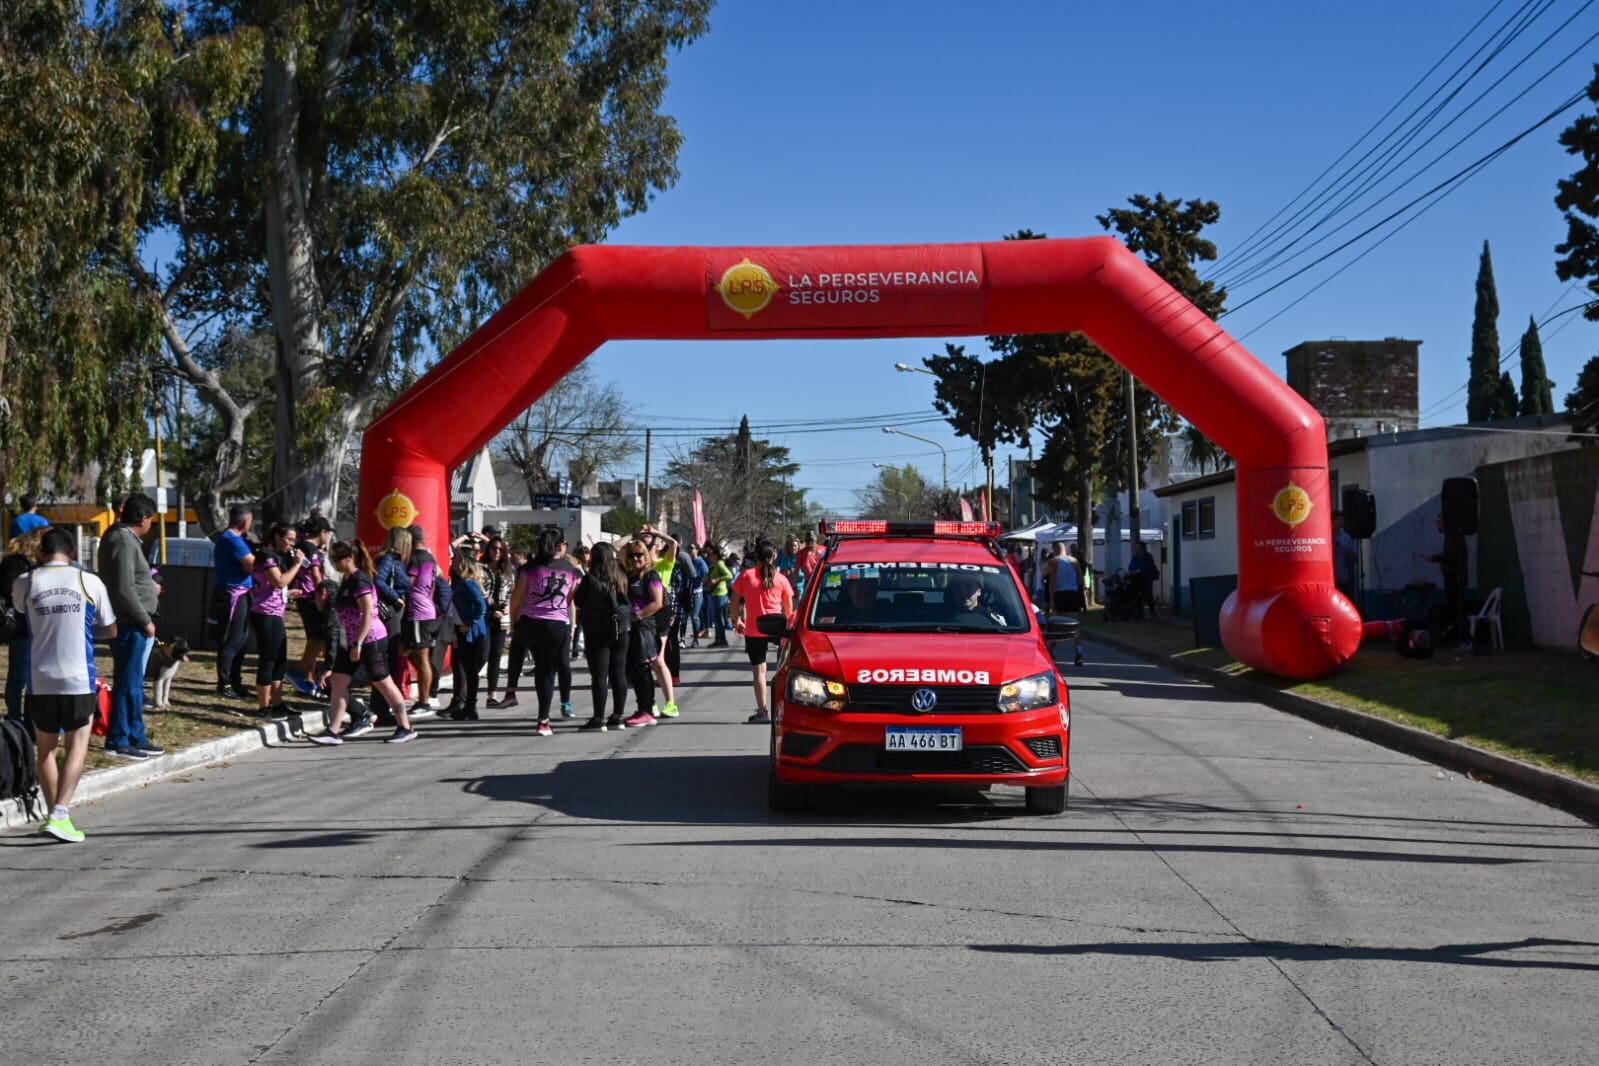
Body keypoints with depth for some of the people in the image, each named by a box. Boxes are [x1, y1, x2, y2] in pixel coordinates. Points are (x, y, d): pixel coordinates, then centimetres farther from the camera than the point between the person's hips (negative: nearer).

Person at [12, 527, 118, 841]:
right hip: (78, 678, -1)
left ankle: (54, 814, 20)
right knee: (77, 746, 5)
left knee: (46, 748, 16)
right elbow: (110, 630, 8)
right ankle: (60, 814, -9)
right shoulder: (90, 582, -3)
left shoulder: (25, 583, -3)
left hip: (40, 680, 1)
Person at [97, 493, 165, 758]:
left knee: (134, 683, 16)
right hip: (130, 624, -11)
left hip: (135, 623, 11)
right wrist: (145, 621, -17)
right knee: (127, 683, -5)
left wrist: (150, 586, 30)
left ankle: (136, 737, 24)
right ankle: (117, 741, 0)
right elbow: (124, 589, -23)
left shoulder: (125, 537, 14)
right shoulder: (124, 542, -18)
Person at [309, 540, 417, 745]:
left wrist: (358, 644, -24)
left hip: (369, 640, -9)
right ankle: (333, 731, 3)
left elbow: (368, 614, -22)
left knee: (383, 683, -1)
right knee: (338, 682, 2)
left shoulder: (360, 580, -16)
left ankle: (406, 728, 9)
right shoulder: (346, 580, 11)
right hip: (350, 641, 9)